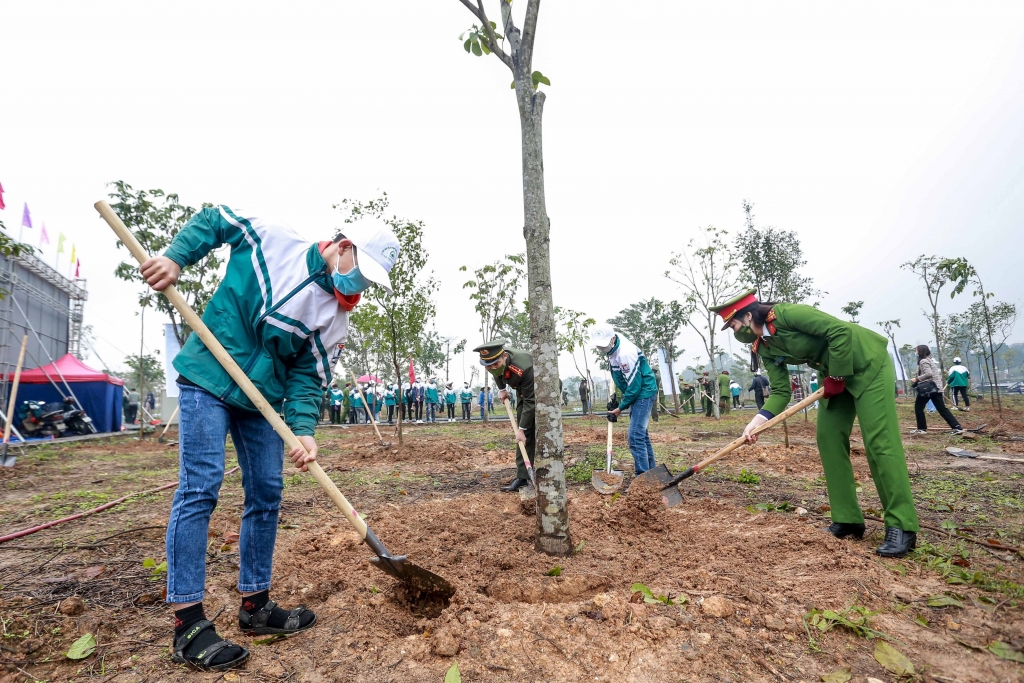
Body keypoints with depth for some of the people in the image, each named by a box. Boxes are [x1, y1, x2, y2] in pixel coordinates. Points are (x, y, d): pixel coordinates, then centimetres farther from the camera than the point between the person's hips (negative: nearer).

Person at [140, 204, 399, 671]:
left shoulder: (335, 316, -5)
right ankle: (187, 623, 1)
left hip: (263, 398, 5)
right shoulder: (270, 239, -10)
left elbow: (309, 377, -6)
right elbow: (213, 220, 4)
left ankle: (254, 605, 20)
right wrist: (175, 257, -12)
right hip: (208, 377, -4)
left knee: (267, 494, 5)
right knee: (199, 488, -9)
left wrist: (303, 430, -21)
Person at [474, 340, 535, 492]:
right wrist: (502, 389, 6)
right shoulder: (493, 361, -21)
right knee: (524, 436, 4)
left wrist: (521, 429, -30)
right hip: (523, 392, 7)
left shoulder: (524, 367, -42)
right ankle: (522, 477, 6)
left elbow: (530, 402, -34)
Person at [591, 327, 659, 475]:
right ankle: (651, 471, 29)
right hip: (636, 393, 10)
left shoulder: (625, 353, -29)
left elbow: (634, 385, -25)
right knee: (641, 433, 18)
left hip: (644, 393, -10)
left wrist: (620, 408, -16)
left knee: (635, 436, -16)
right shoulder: (613, 348, -1)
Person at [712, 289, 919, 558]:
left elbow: (841, 331, -28)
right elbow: (780, 391, -4)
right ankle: (848, 520, 11)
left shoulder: (787, 314, -26)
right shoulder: (765, 349, -2)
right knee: (827, 438, 3)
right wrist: (759, 420, -18)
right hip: (835, 375, 8)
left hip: (868, 364, -8)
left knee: (879, 441, -12)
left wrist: (836, 377, -21)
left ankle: (902, 527, -4)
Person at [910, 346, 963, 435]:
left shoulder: (923, 361, -11)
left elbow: (928, 374, -23)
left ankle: (922, 428, 7)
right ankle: (957, 427, 2)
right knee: (942, 408, 8)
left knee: (918, 407, 3)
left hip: (927, 388, -9)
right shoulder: (932, 360, 19)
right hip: (936, 388, 9)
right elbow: (939, 374, 23)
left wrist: (917, 379, -17)